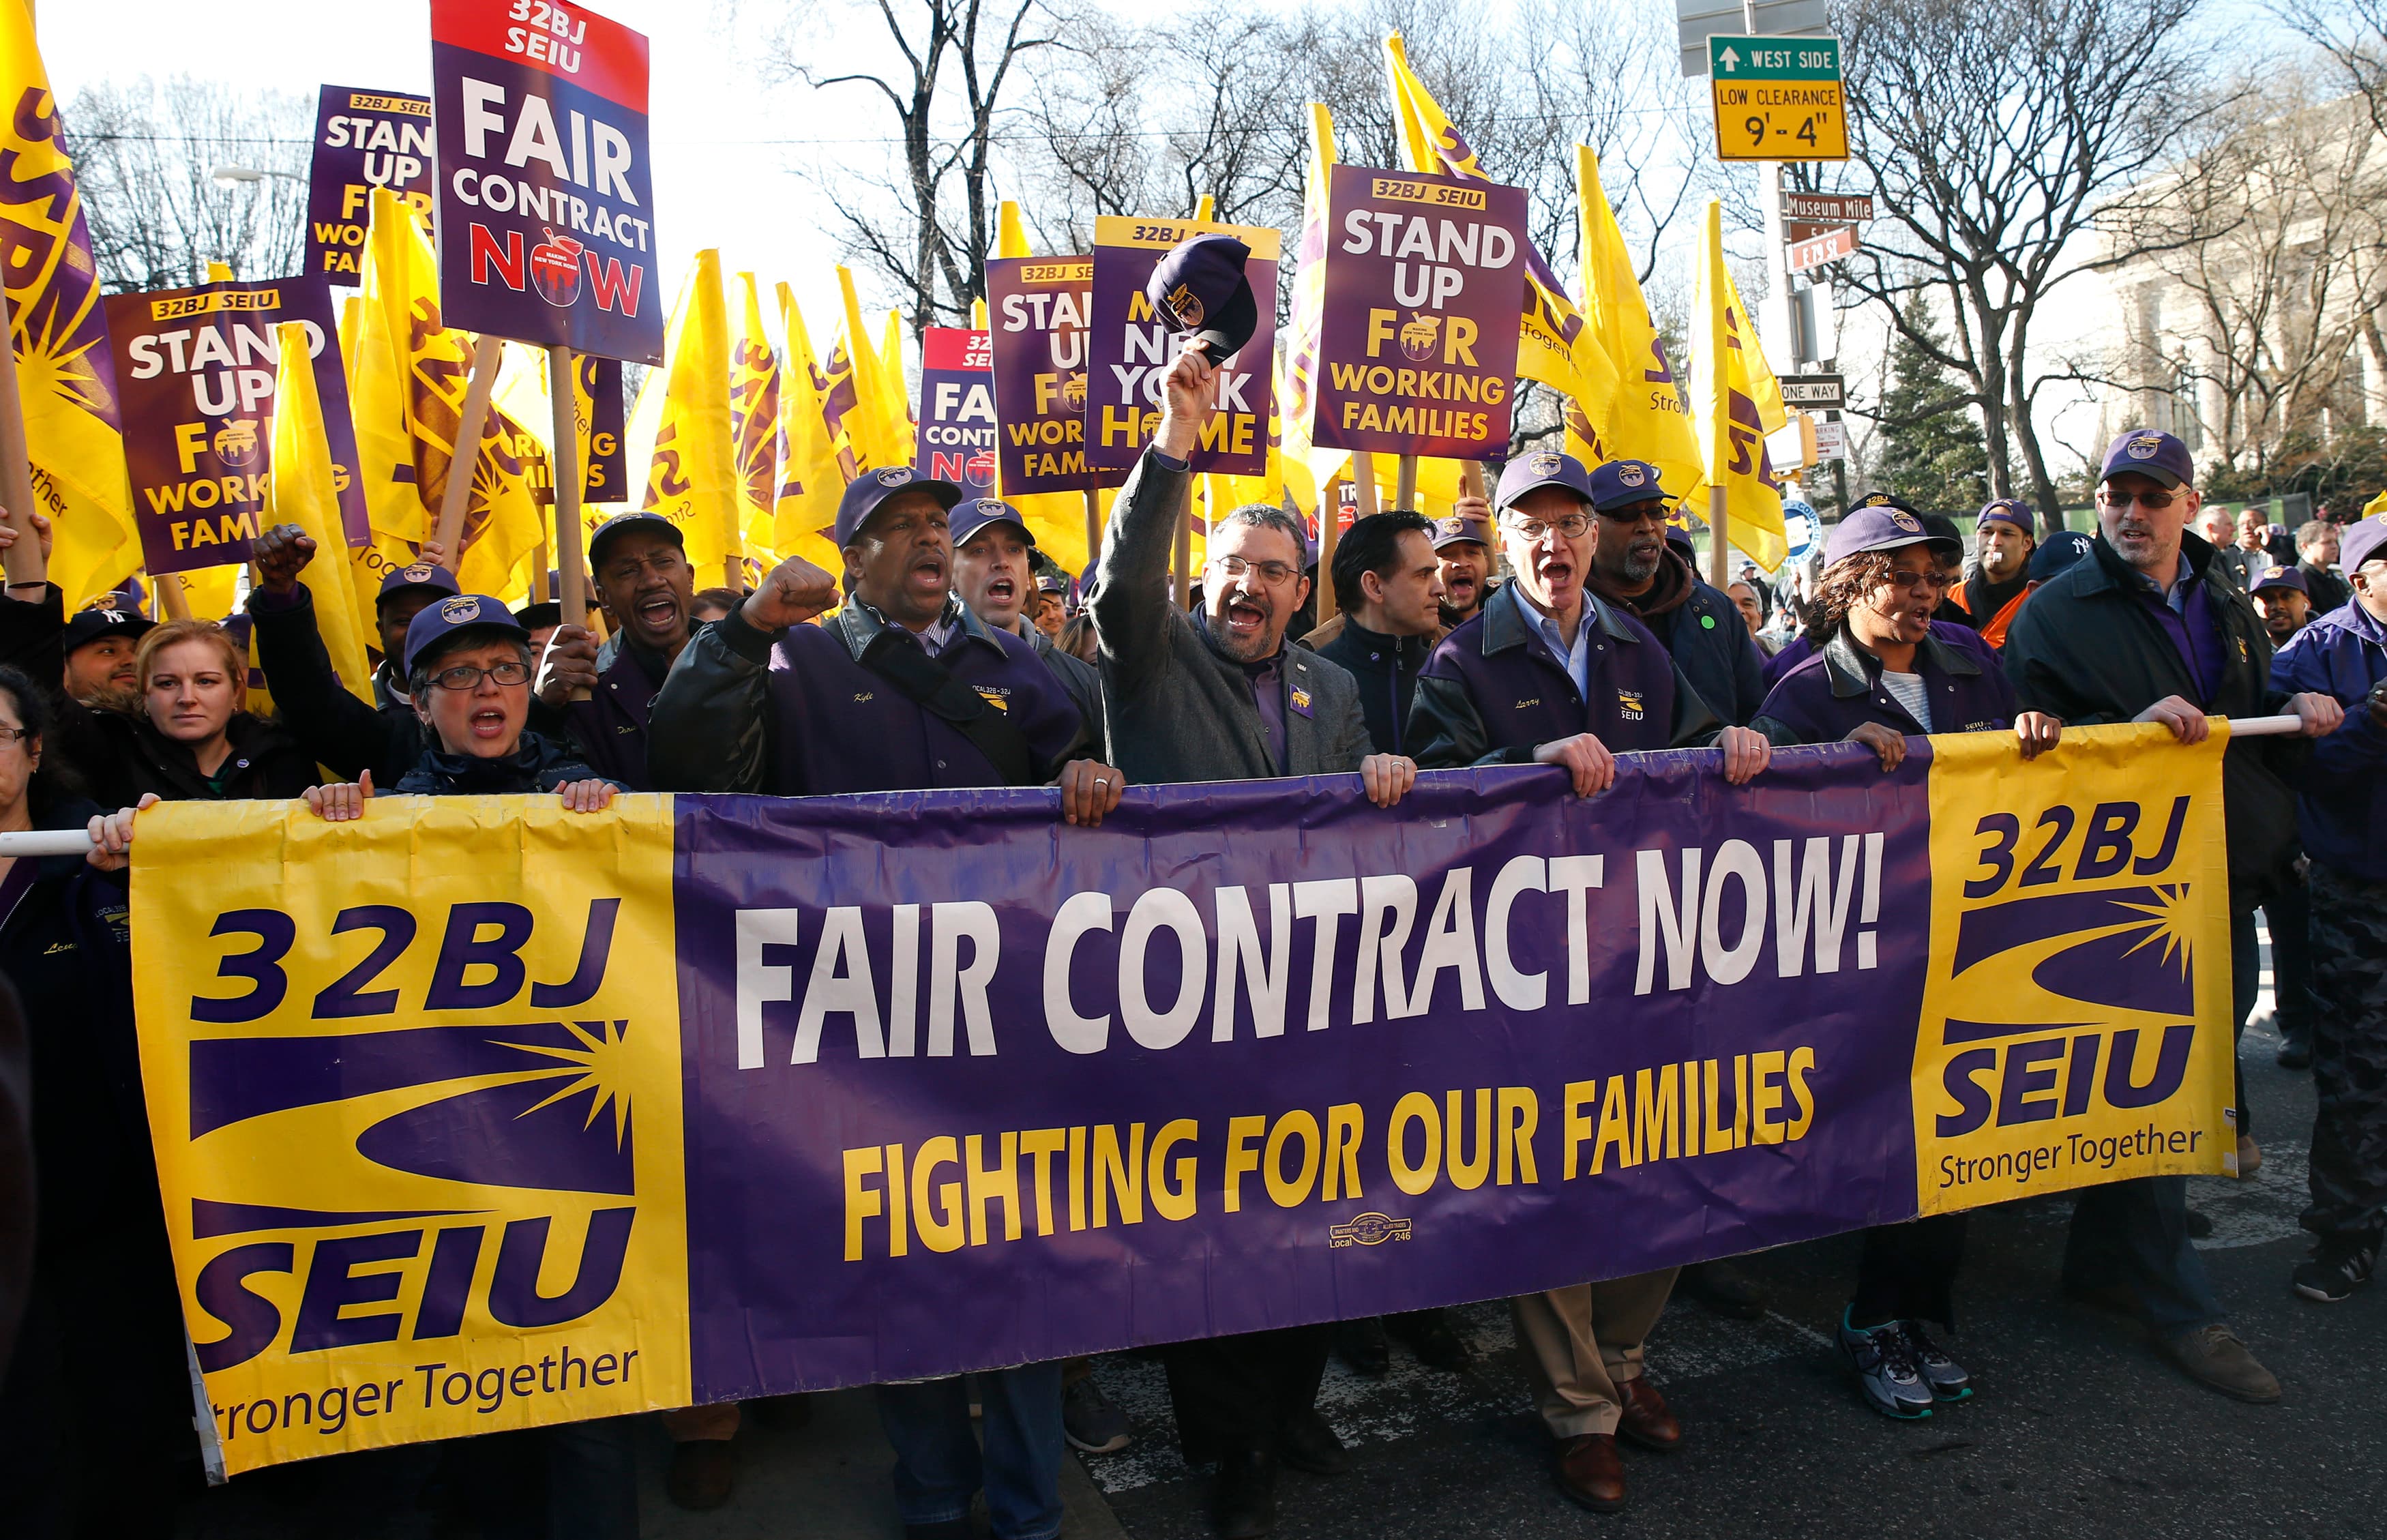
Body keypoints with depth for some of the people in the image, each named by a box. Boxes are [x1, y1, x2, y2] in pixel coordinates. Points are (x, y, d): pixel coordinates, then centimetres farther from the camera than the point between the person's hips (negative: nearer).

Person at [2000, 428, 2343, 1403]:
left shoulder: (2224, 601, 15)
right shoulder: (2057, 613, -5)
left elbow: (2258, 711, 26)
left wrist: (2296, 710, 5)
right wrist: (2137, 726, -22)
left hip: (2227, 882, 7)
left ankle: (2104, 1260, 28)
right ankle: (2179, 1305, 8)